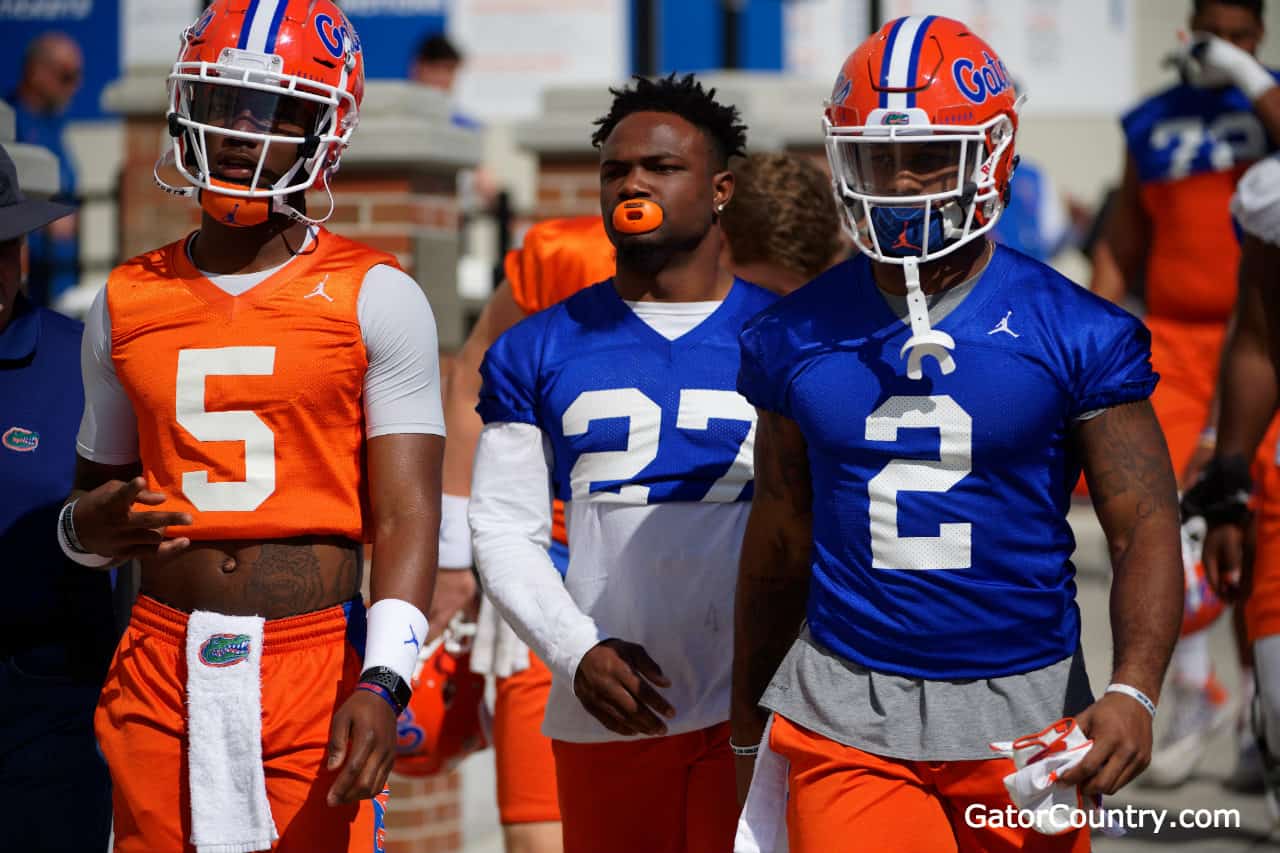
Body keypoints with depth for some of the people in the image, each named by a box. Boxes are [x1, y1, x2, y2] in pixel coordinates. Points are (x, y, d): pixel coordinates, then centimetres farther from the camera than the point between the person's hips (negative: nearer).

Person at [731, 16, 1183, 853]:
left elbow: (1146, 527, -6)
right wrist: (749, 738, 19)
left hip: (1021, 712, -1)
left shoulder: (1076, 335, -4)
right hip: (844, 713, 1)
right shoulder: (798, 337, 4)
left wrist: (1133, 693, -22)